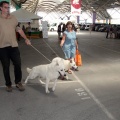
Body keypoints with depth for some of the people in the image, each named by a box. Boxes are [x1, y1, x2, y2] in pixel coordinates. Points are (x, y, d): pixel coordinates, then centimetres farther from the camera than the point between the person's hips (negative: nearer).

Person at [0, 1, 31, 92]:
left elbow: (19, 29, 12)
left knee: (18, 64, 2)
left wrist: (26, 39, 5)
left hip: (14, 46, 3)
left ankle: (18, 82, 20)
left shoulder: (13, 18, 9)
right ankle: (8, 84, 21)